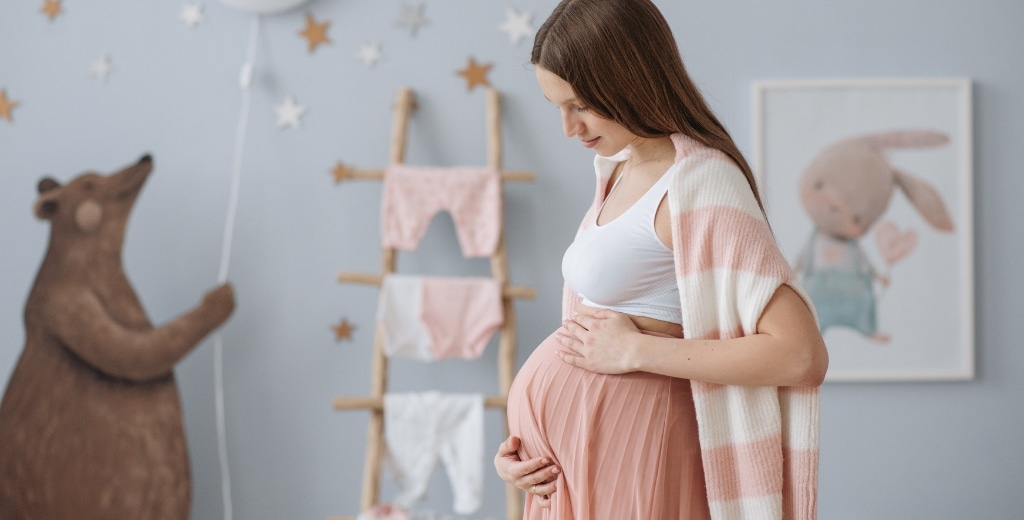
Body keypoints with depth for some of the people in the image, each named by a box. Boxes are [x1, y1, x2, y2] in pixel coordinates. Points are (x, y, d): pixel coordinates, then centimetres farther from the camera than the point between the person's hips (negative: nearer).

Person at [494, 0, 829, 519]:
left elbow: (801, 354, -24)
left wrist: (634, 350, -18)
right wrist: (520, 440, 2)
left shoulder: (698, 183, -17)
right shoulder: (620, 168, 9)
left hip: (624, 449, -8)